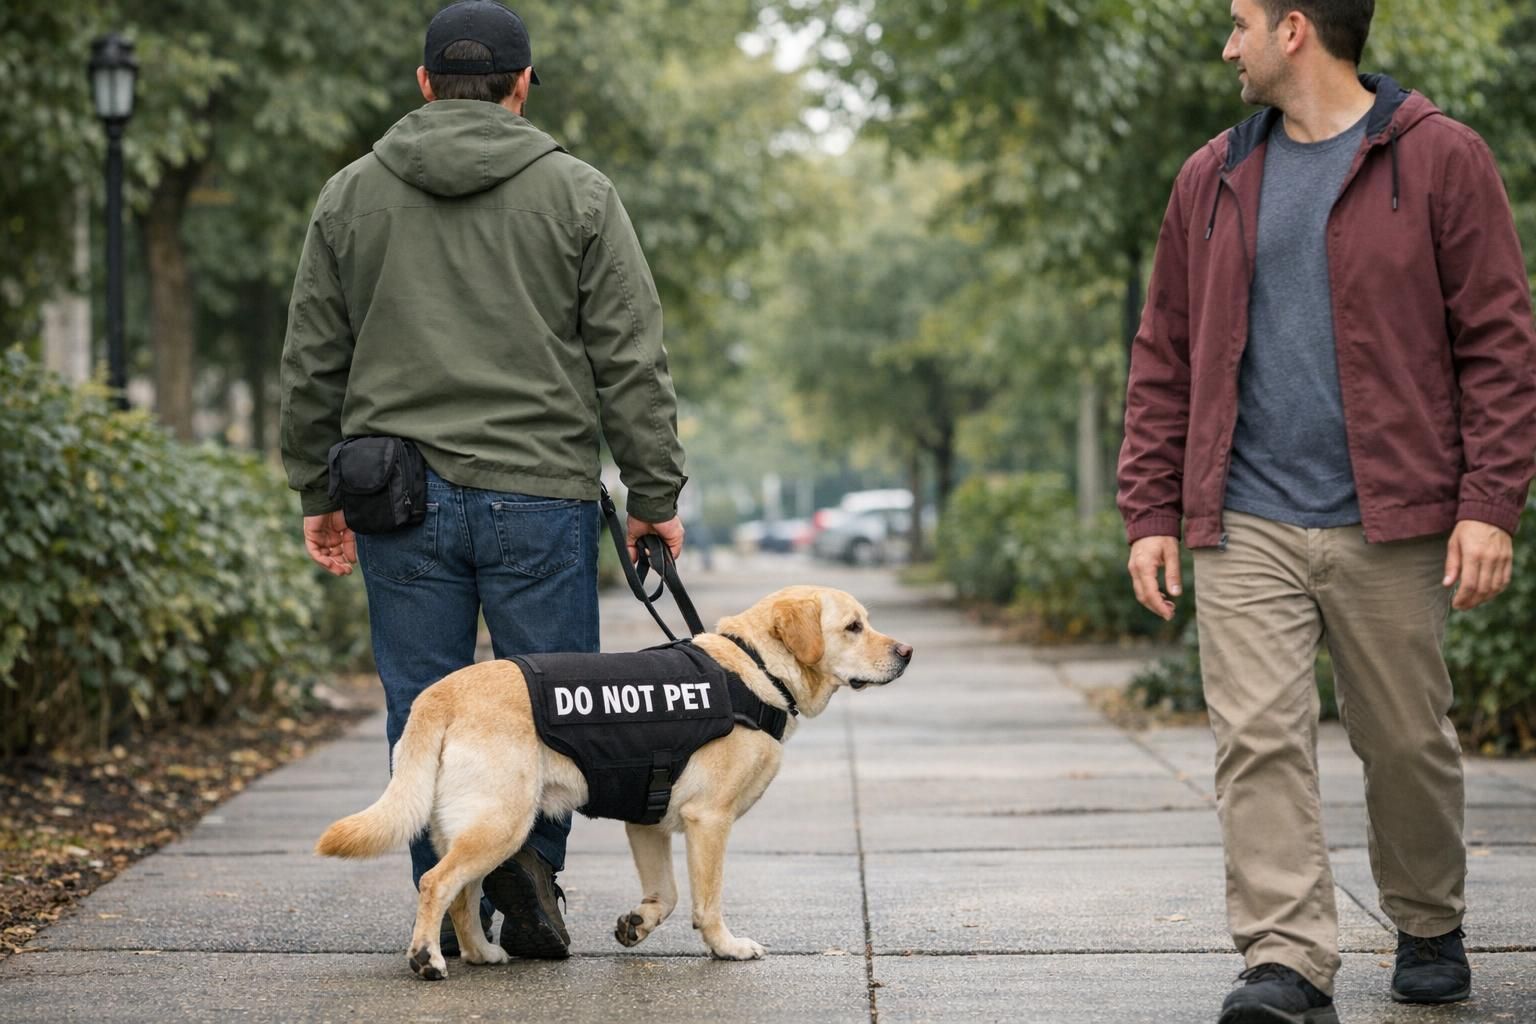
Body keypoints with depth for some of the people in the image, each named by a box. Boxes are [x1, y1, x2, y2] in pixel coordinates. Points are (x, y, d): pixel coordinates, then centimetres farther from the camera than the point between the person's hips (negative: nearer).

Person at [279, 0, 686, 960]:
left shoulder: (349, 196, 9)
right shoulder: (578, 194, 2)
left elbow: (313, 366, 12)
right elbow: (632, 363, 0)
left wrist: (319, 492, 19)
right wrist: (655, 496, 4)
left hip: (400, 496, 2)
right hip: (541, 493, -2)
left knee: (424, 710, 7)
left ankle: (447, 914, 6)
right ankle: (529, 851, -13)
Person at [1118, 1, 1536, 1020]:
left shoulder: (1439, 159, 0)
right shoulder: (1212, 179, 12)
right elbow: (1165, 358, 14)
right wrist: (1152, 511, 7)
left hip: (1390, 521, -3)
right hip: (1245, 524, 3)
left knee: (1408, 742, 9)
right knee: (1258, 736, -9)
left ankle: (1429, 928, 31)